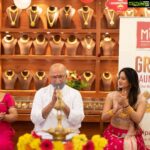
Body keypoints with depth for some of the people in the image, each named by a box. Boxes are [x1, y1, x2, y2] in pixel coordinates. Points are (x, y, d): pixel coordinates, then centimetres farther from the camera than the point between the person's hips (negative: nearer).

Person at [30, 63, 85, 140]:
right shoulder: (40, 93, 6)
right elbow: (35, 119, -6)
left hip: (68, 137, 1)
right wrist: (52, 103, -18)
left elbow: (77, 120, -5)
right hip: (45, 136, -1)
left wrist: (64, 106, -21)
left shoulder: (75, 93, 6)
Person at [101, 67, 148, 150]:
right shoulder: (111, 95, -1)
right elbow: (104, 117, -6)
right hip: (113, 133, 0)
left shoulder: (140, 98, -2)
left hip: (132, 134, 0)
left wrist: (125, 104, -22)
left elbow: (137, 119, -12)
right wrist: (118, 107, -20)